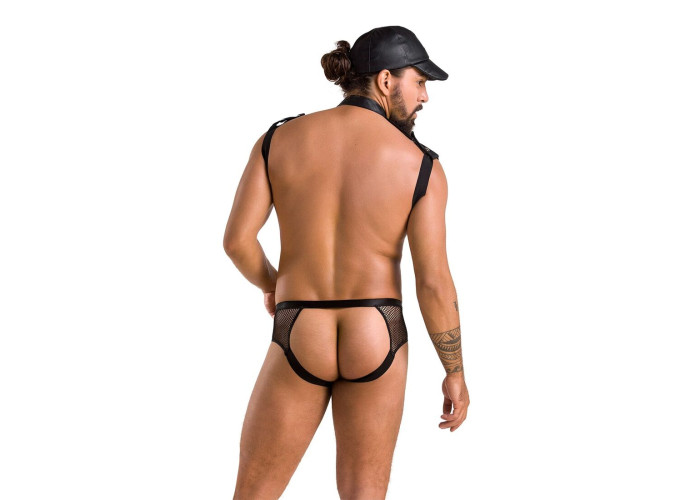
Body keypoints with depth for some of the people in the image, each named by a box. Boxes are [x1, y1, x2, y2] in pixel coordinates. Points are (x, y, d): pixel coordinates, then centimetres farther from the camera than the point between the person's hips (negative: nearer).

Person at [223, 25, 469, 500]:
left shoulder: (280, 139, -4)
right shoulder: (422, 165, -8)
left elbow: (237, 239, -8)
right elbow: (434, 283, -11)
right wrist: (456, 373, 2)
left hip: (300, 343, 0)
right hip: (376, 343, 0)